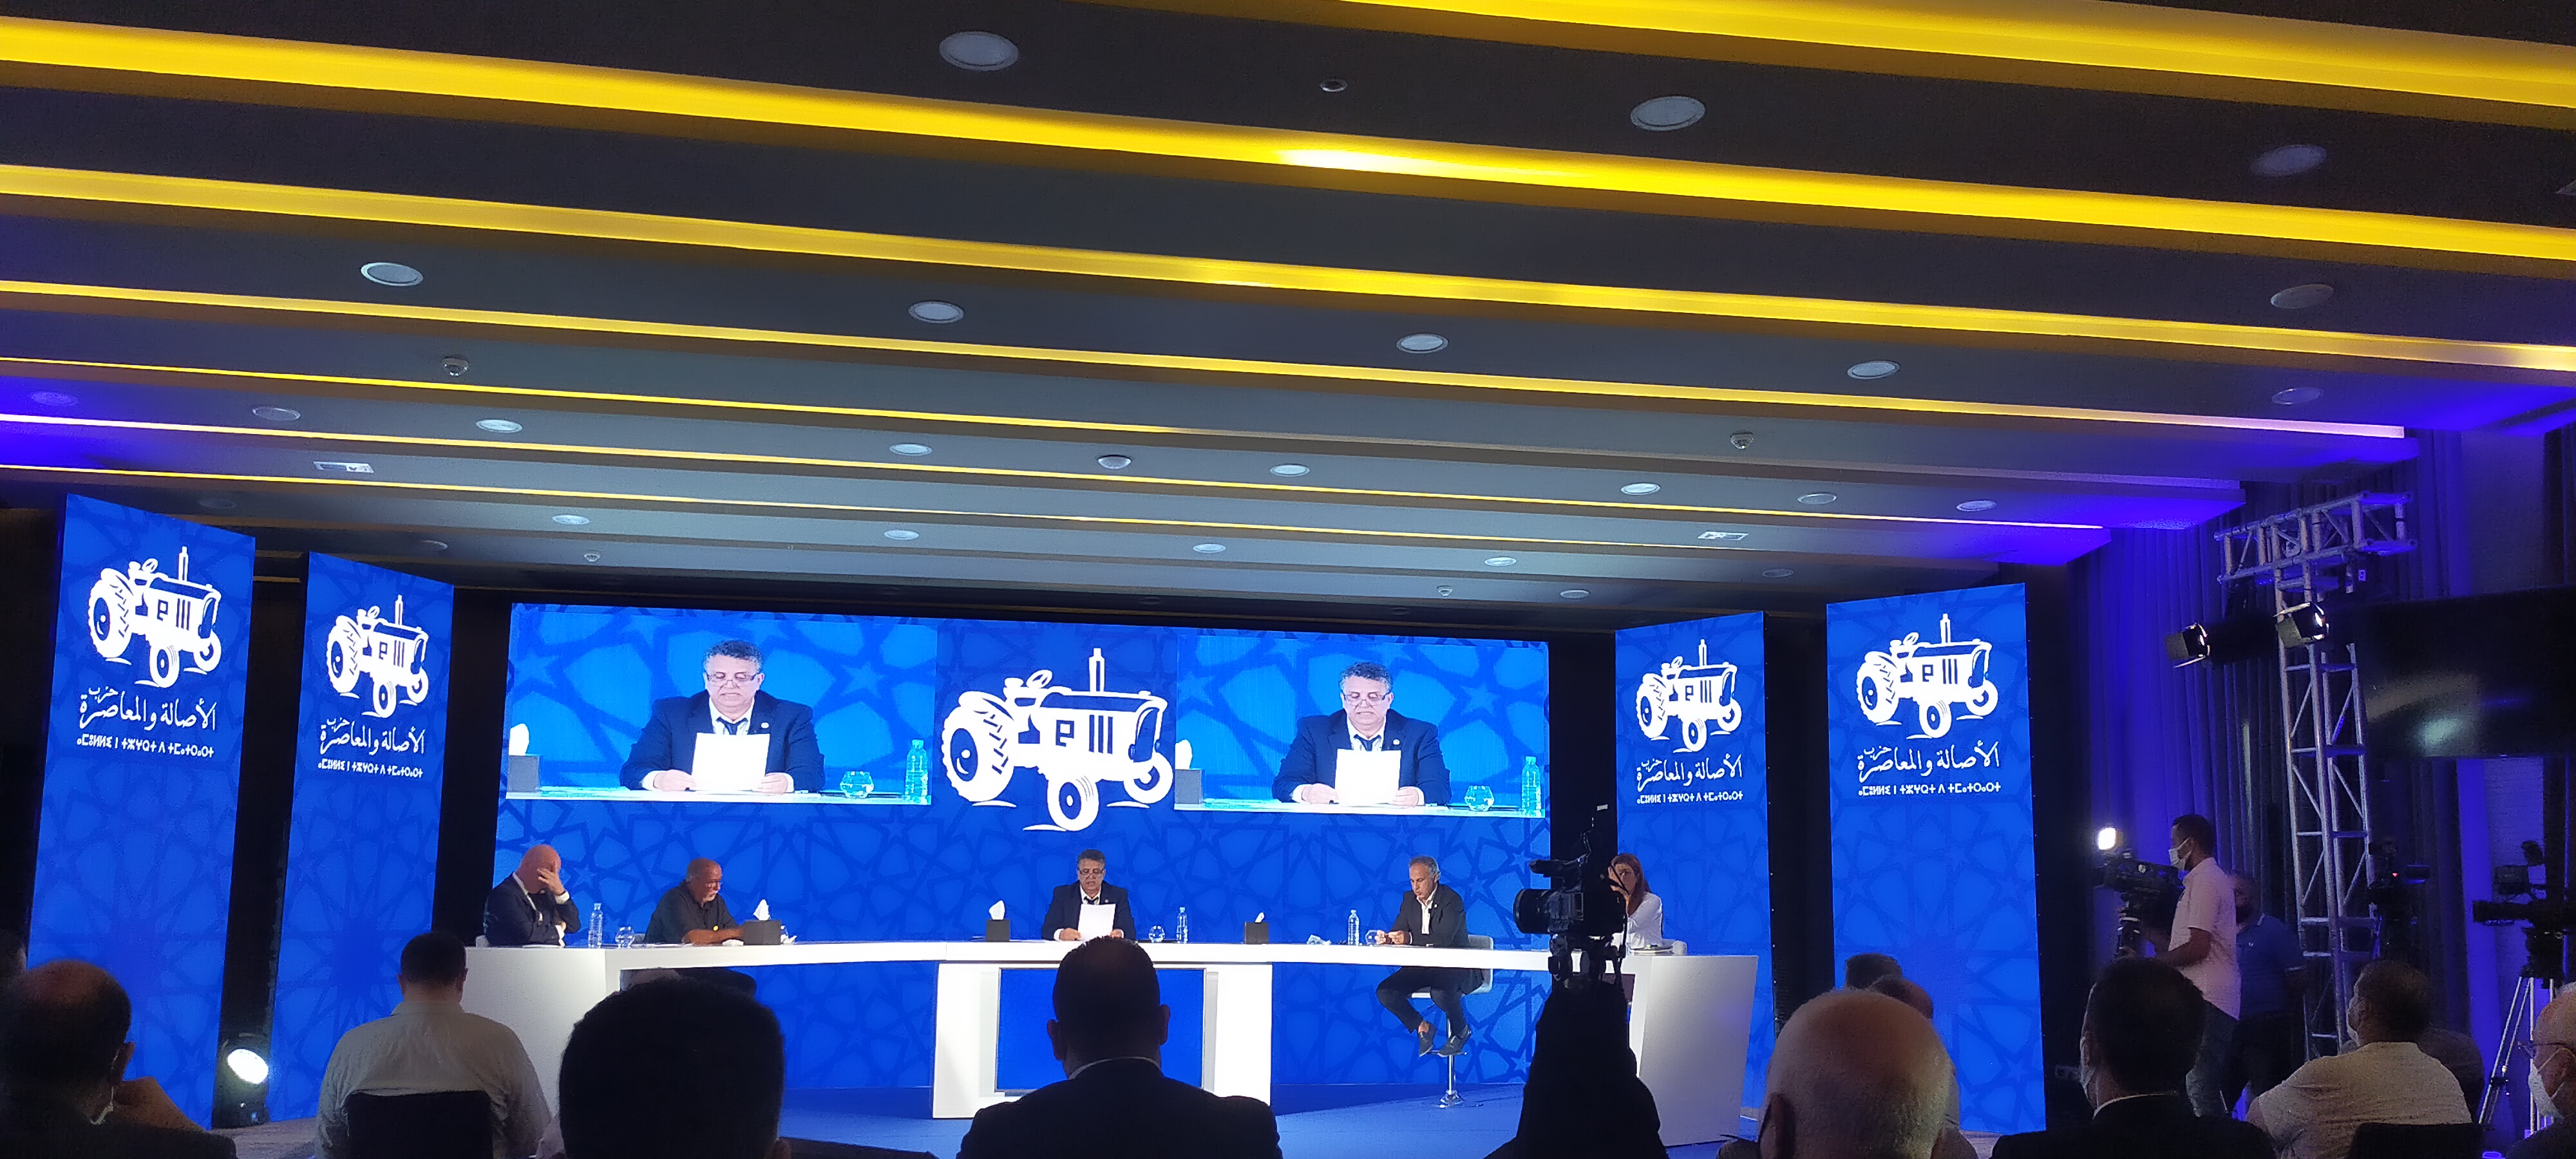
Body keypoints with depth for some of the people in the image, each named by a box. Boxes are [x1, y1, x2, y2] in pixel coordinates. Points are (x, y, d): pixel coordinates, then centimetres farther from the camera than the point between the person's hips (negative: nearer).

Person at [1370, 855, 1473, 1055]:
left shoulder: (1452, 900, -15)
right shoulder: (1409, 899, 6)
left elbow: (1445, 939, -28)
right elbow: (1399, 933, 3)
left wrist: (1410, 938, -40)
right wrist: (1387, 939, -22)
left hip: (1451, 966, -6)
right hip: (1420, 967, 6)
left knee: (1441, 992, -37)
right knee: (1385, 992, -15)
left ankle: (1461, 1030, -4)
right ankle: (1421, 1027, 7)